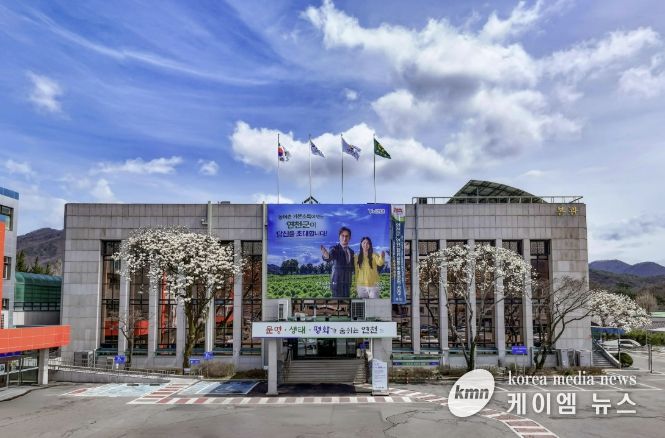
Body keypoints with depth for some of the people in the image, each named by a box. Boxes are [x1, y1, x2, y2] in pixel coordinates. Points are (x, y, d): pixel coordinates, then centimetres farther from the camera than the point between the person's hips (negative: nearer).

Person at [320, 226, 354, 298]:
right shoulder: (335, 249, -6)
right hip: (337, 282, -6)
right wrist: (326, 255, -50)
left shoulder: (351, 252, 13)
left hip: (347, 283, 6)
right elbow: (329, 257, -28)